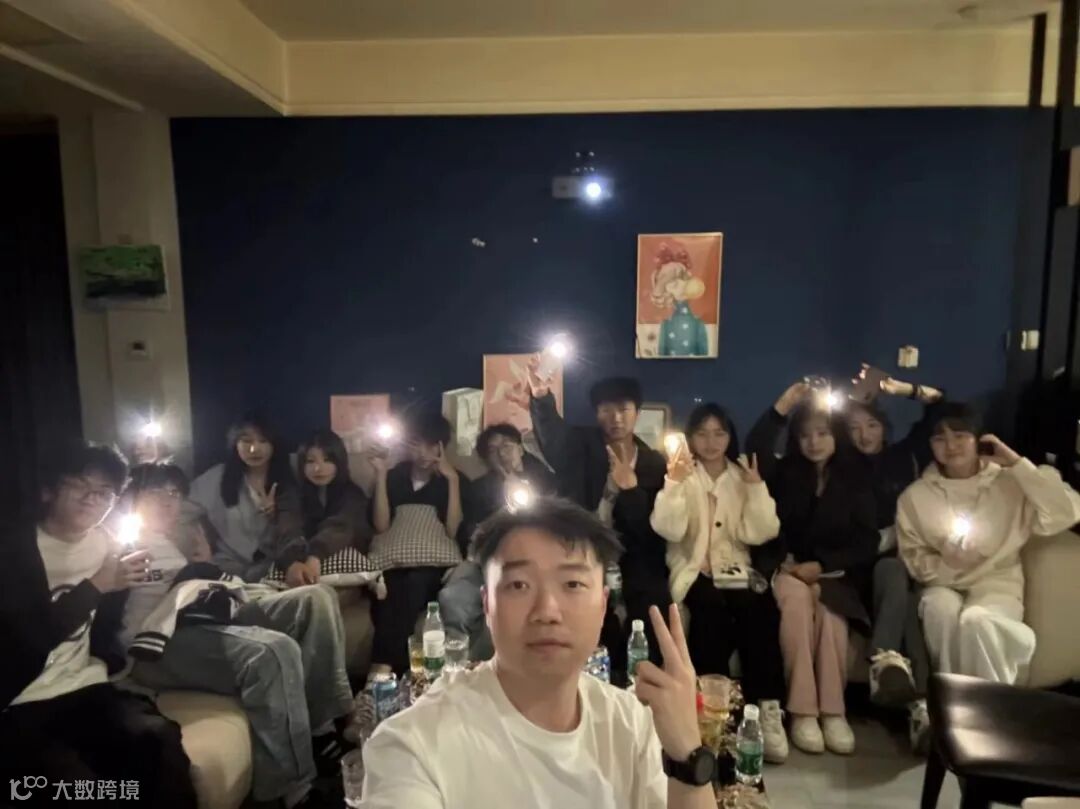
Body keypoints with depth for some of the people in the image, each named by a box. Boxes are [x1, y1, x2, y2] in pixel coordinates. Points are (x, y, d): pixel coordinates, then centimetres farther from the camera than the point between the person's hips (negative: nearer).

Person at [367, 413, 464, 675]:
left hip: (434, 566, -1)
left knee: (415, 583, -35)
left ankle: (381, 670, -38)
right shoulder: (394, 477, 16)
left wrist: (452, 480, -6)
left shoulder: (454, 480, 13)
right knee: (392, 588, -34)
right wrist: (381, 475, -1)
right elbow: (381, 526, 1)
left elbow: (453, 531, -2)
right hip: (395, 563, 1)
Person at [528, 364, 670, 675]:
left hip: (638, 579, 1)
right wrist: (541, 397, -41)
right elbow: (552, 434, -20)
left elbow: (655, 528, 0)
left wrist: (630, 487, -14)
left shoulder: (655, 463, 6)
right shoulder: (581, 446, 4)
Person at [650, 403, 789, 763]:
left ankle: (767, 709, -22)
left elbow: (759, 533, -2)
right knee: (712, 610, -33)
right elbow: (669, 530, -10)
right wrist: (675, 483, -19)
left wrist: (756, 488, -12)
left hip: (737, 571, 2)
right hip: (695, 570, -2)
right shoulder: (681, 474, 7)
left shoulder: (743, 474, 11)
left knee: (759, 611, -29)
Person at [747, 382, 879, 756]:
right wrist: (782, 407, -20)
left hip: (835, 575, 1)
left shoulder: (855, 482, 7)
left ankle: (833, 711, -27)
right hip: (786, 570, 0)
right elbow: (754, 451, -15)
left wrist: (821, 566, -14)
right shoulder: (785, 473, 8)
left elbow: (867, 544, -1)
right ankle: (803, 712, -32)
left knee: (828, 608, -33)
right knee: (797, 597, -34)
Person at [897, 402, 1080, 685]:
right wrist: (946, 564, -18)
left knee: (976, 620, -34)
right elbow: (913, 561, 4)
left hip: (997, 587, -1)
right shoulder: (914, 496, 4)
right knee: (941, 606, -34)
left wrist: (1017, 463, -13)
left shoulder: (1010, 482, 0)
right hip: (943, 587, 1)